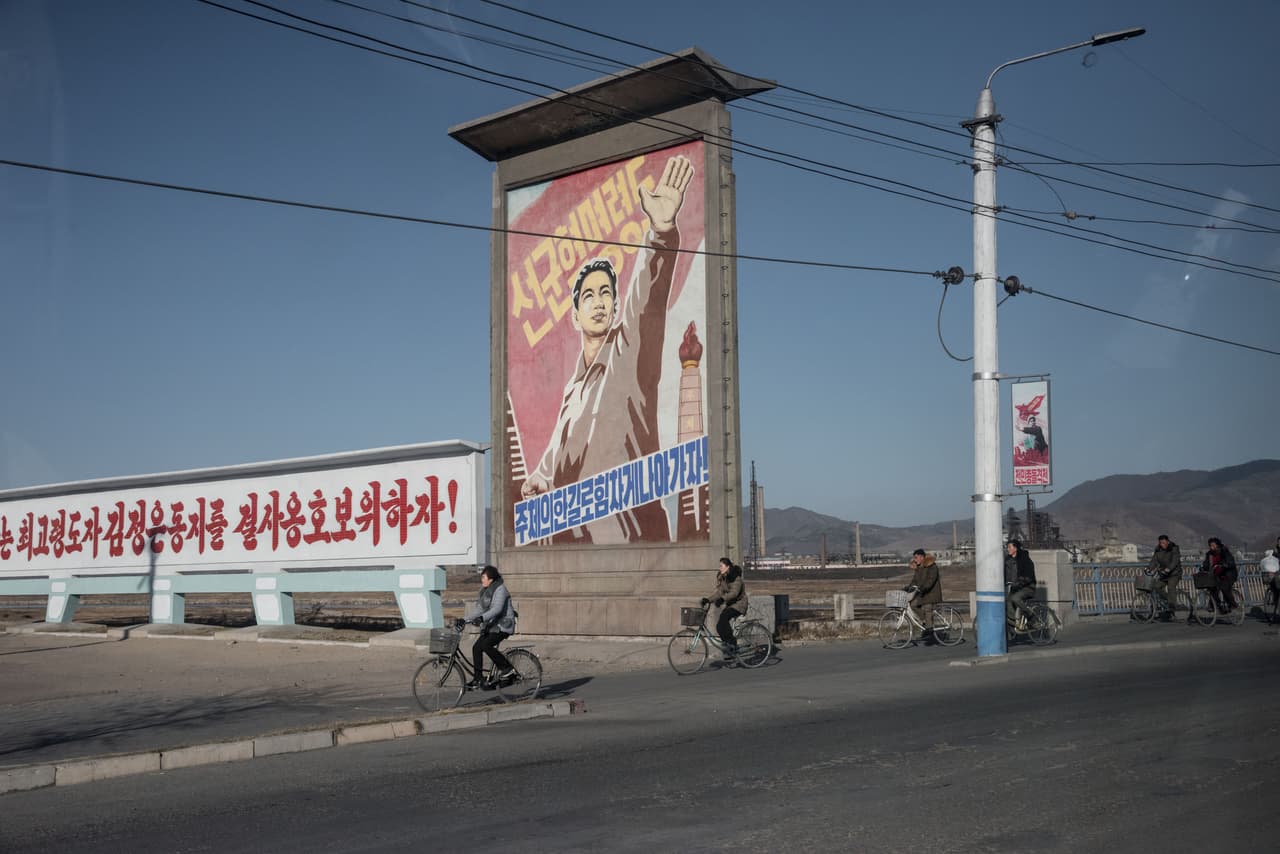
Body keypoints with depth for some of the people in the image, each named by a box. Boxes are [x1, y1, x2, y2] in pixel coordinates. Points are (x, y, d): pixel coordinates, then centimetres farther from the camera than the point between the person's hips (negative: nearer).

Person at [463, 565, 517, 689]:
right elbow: (479, 609, 16)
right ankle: (477, 679, 3)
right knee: (476, 647, -4)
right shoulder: (485, 591, 14)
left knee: (486, 645, -26)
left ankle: (507, 669, -11)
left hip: (503, 626, -9)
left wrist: (482, 618, -39)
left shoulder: (500, 589, -14)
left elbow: (497, 609, -27)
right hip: (491, 626, 9)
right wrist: (464, 619, 6)